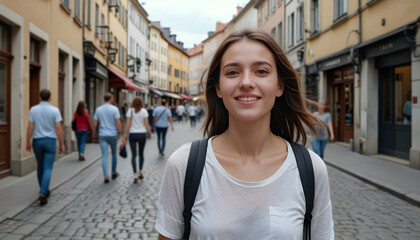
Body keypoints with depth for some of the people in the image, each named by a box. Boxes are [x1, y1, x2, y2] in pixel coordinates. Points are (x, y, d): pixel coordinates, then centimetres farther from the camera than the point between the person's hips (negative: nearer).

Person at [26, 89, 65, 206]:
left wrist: (28, 142, 4)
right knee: (48, 169, -4)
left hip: (37, 141, 3)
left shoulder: (33, 110, -2)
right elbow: (59, 128, -12)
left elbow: (30, 127, -6)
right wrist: (62, 144, -6)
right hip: (50, 141, -3)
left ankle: (44, 191, 31)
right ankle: (42, 194, -18)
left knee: (40, 166, 20)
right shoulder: (55, 110, -8)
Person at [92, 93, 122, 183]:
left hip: (102, 135, 1)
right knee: (114, 154, 17)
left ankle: (106, 176, -9)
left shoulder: (98, 109, 3)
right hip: (113, 134, -1)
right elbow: (118, 122, -12)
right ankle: (114, 173, 29)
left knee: (104, 156, 0)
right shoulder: (114, 109, -6)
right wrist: (120, 133, -5)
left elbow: (95, 123, 3)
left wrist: (94, 134, 15)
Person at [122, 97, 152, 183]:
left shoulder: (130, 111, -3)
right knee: (141, 154, 18)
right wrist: (150, 134, 6)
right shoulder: (144, 111, -4)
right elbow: (146, 124, -6)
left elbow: (127, 125, -7)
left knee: (134, 155, 1)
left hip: (133, 134, 0)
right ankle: (140, 171, 10)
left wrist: (125, 136, -4)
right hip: (142, 134, 1)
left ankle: (135, 175, -6)